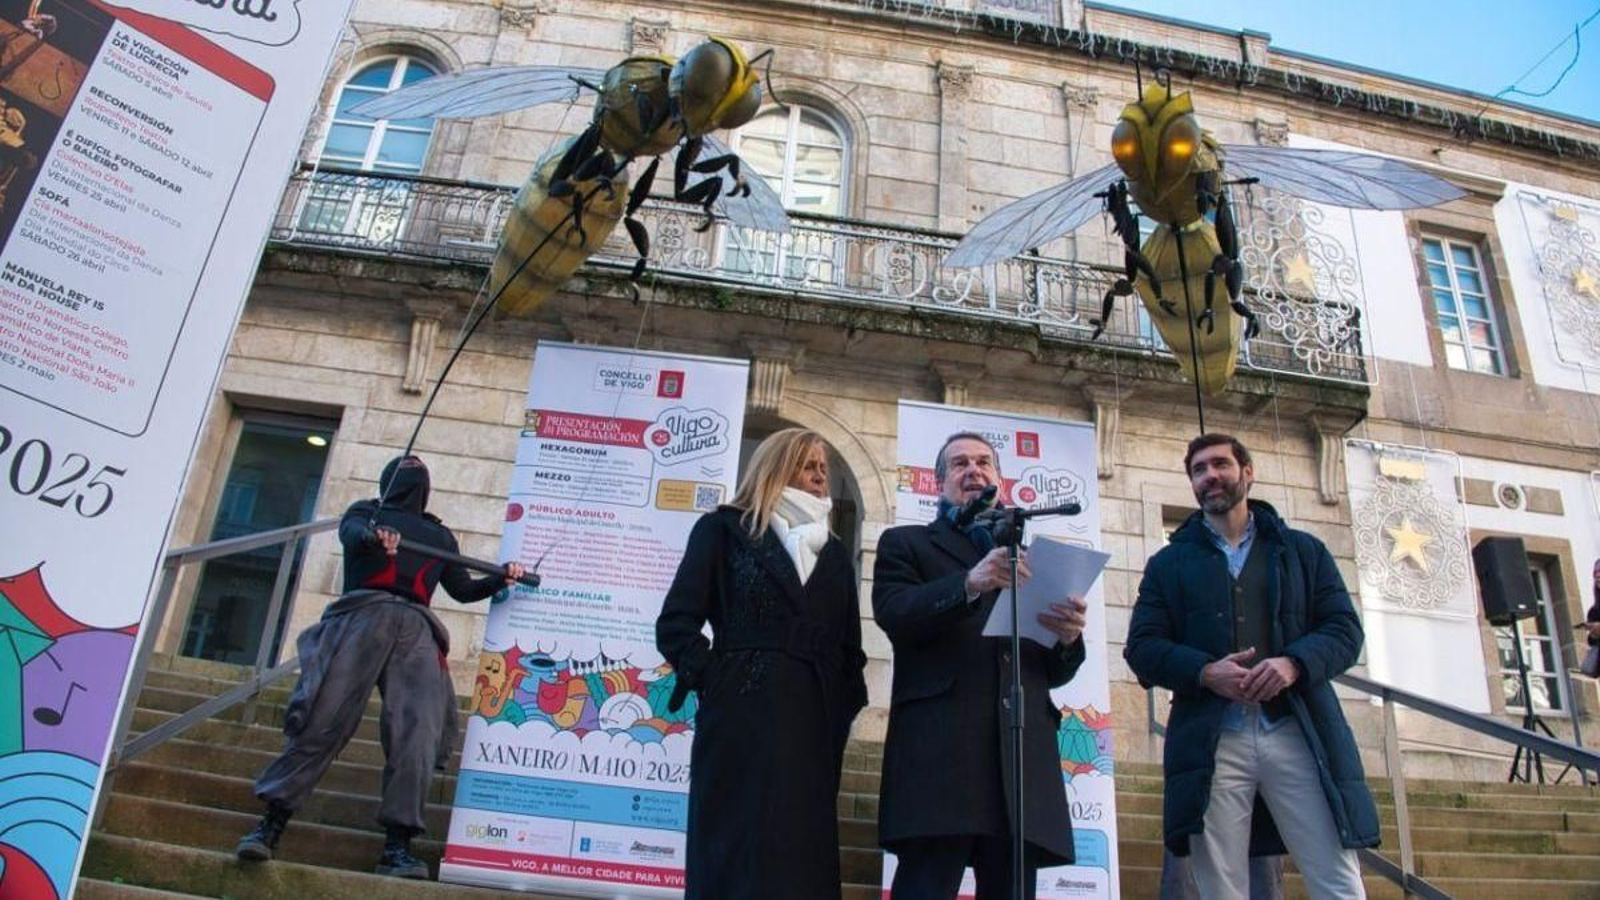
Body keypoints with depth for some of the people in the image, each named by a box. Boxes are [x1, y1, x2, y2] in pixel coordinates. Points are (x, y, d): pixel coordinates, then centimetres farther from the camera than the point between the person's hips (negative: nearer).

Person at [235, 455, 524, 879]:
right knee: (326, 719, -16)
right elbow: (351, 533, 2)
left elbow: (462, 589, 32)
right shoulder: (367, 512, 25)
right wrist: (373, 537, -22)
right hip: (364, 612, -2)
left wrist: (500, 579, 13)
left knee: (416, 733, -15)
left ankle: (397, 846, -18)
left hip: (416, 628, 2)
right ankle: (270, 824, -11)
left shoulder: (440, 536, 33)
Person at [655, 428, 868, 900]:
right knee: (738, 857, -4)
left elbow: (850, 648, 18)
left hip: (814, 726, 5)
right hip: (744, 718, -4)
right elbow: (675, 624, -1)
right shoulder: (724, 529, 7)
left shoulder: (834, 554, 21)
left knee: (802, 861, 5)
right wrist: (716, 683, -10)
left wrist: (842, 708, 4)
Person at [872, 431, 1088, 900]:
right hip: (939, 747, -4)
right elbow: (892, 614, -4)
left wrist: (1069, 638, -2)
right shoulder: (906, 543, 16)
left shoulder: (1029, 557, 27)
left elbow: (1055, 671, 21)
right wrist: (969, 584, -19)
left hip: (1024, 750, 4)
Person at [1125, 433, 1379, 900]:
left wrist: (1294, 663, -13)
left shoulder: (1303, 550, 17)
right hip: (1212, 742, 0)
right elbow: (1142, 647, 6)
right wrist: (1205, 672, -13)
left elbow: (1344, 629, 8)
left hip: (1298, 734, 0)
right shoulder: (1168, 563, 15)